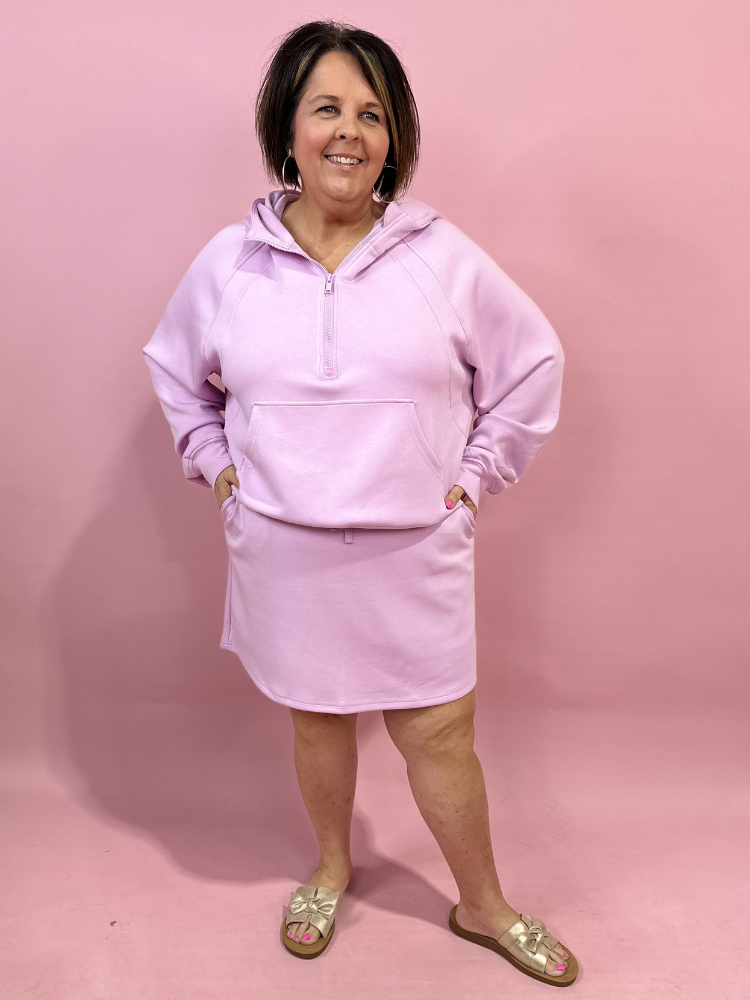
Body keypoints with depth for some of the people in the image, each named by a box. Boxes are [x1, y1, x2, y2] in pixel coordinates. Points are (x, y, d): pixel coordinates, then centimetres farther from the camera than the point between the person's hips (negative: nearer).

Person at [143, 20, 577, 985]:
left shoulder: (444, 256, -4)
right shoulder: (229, 260, 0)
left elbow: (532, 362, 7)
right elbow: (174, 367, 17)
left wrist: (477, 471, 2)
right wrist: (215, 461, 7)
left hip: (415, 552, -1)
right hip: (283, 551, 2)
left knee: (439, 734, 9)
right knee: (317, 719, 18)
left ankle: (483, 905, 36)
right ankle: (332, 867, 48)